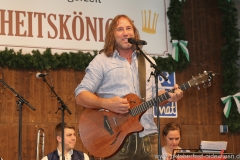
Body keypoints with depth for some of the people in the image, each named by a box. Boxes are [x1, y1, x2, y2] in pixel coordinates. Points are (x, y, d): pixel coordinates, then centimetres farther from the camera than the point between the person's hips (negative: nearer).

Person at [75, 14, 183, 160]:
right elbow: (80, 95, -3)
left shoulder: (149, 62, 17)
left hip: (147, 137, 4)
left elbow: (156, 95, 19)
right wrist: (106, 103, -19)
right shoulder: (101, 61, 2)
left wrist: (169, 97, -3)